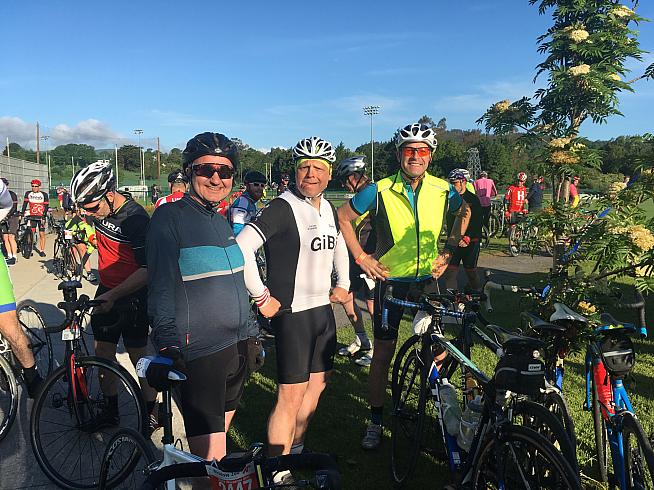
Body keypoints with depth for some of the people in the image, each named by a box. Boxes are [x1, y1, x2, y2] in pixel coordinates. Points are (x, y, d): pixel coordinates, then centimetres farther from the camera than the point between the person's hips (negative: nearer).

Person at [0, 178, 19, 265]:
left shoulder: (12, 194, -8)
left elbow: (13, 208, -14)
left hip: (12, 217, -6)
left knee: (11, 237, -11)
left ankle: (14, 257, -7)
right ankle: (9, 256, 12)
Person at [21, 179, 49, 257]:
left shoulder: (44, 195, -1)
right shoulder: (28, 194, 4)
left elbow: (46, 206, -4)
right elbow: (25, 204, 4)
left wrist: (44, 217, -12)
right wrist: (22, 214, -6)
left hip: (41, 217, -1)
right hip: (31, 216, 2)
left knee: (42, 234, 0)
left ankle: (42, 250, 9)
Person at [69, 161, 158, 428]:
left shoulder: (136, 219, -25)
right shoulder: (97, 208, -4)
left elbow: (148, 270, -24)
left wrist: (114, 295, -27)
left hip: (133, 294, -7)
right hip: (106, 290, 7)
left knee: (138, 355, 2)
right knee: (103, 351, 11)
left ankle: (151, 411, 18)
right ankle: (110, 409, 26)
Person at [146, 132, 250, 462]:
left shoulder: (222, 222, 14)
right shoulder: (169, 218, -10)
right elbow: (162, 287, -15)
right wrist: (167, 347, -21)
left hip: (236, 346, 8)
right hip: (198, 353, -7)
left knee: (219, 436, 20)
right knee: (211, 461, -5)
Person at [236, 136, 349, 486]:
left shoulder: (328, 209, 9)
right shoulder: (282, 207, -16)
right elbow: (242, 247, -26)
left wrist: (343, 283, 20)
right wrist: (262, 297, -21)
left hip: (323, 309, 8)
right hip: (292, 312, -8)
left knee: (317, 384, 18)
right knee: (291, 396, -3)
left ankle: (295, 451, 38)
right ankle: (279, 473, 15)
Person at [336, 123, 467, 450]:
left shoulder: (442, 190, -4)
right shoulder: (380, 191, -12)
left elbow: (465, 213, 16)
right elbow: (342, 217, -1)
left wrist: (449, 252, 6)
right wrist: (360, 257, -5)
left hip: (427, 279, 3)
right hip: (390, 281, -2)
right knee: (383, 352, 4)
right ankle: (376, 421, 19)